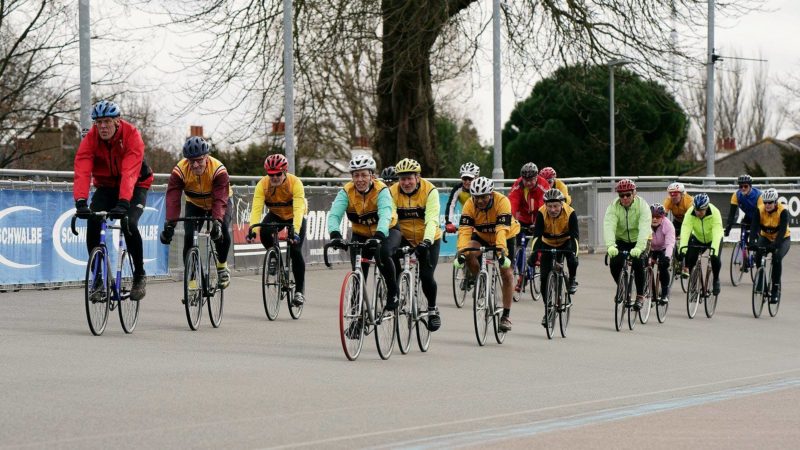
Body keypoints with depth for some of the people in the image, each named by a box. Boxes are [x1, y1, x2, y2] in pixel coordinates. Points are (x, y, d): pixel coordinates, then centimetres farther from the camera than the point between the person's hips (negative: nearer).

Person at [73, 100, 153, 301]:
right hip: (106, 187, 3)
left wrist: (123, 203, -53)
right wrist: (80, 202, -48)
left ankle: (140, 276, -8)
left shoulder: (131, 135, -28)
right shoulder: (90, 139, -20)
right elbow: (82, 171, -32)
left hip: (135, 187, -3)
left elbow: (130, 173, -40)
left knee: (129, 224, -28)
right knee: (92, 224, -21)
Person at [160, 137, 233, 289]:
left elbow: (220, 200, -43)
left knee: (222, 232, -26)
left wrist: (217, 221, -59)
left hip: (221, 203, -2)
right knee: (189, 237, -18)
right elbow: (173, 198, -38)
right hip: (194, 205, 2)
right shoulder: (179, 171, -29)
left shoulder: (218, 170, -35)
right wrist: (169, 224, -52)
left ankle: (222, 265, 1)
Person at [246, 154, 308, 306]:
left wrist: (295, 232, -54)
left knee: (295, 251, -18)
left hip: (295, 217, -2)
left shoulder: (295, 183, -31)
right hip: (276, 215, 2)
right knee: (264, 232, -30)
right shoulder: (262, 184, -25)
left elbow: (298, 209, -40)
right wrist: (252, 229, -49)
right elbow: (256, 208, -34)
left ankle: (300, 290, -5)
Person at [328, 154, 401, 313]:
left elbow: (385, 215, -41)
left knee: (383, 253, -34)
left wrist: (379, 235, -60)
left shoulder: (381, 191, -25)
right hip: (361, 235, 3)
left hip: (387, 232, -3)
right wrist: (335, 234, -51)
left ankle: (393, 292, -13)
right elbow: (334, 214, -31)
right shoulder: (346, 192, -18)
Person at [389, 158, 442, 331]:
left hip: (428, 240, -2)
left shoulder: (430, 191, -21)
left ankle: (433, 309, 12)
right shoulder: (392, 192, -13)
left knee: (426, 276, -13)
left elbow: (432, 220, -30)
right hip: (405, 239, 2)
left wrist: (427, 241, -46)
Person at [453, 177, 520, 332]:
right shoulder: (469, 205, -26)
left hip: (505, 237, -2)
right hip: (482, 236, 2)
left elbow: (502, 230, -43)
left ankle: (506, 316, 3)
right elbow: (464, 230, -34)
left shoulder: (502, 201, -34)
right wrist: (461, 252, -48)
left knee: (507, 274, -8)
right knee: (469, 254, -28)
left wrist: (501, 251, -56)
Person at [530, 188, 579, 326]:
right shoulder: (541, 213, -27)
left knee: (572, 258, -35)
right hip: (548, 244, 1)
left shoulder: (570, 213, -29)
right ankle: (548, 310, 6)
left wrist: (574, 252, -51)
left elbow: (575, 235, -35)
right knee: (545, 277, -8)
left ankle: (572, 280, -4)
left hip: (565, 242, -1)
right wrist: (534, 252, -48)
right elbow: (537, 235, -33)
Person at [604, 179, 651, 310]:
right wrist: (610, 245, -51)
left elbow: (644, 228, -35)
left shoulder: (642, 205, -22)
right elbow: (609, 226, -32)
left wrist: (639, 247, -52)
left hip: (639, 241, -2)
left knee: (638, 263, -26)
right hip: (621, 240, 2)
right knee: (614, 264, -20)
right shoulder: (613, 207, -17)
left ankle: (640, 296, -8)